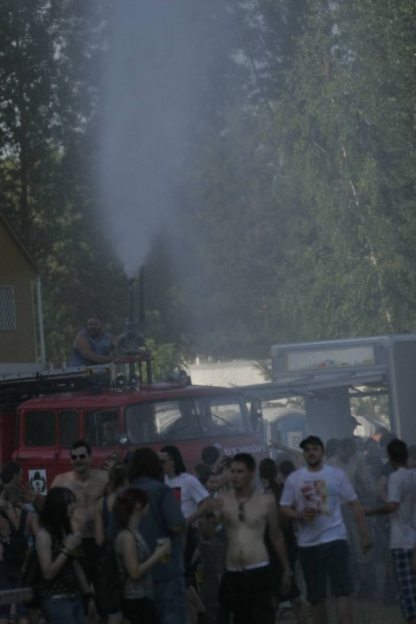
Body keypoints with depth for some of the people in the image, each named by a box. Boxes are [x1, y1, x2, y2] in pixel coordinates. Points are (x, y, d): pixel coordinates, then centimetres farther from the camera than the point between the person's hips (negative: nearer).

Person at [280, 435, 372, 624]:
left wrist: (364, 534, -3)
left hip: (335, 539, -2)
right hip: (307, 544, 2)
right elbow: (284, 508, 5)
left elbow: (355, 504, 3)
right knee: (315, 595, 9)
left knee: (342, 590, -11)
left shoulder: (337, 474, 1)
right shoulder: (293, 479, 3)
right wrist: (300, 515, -16)